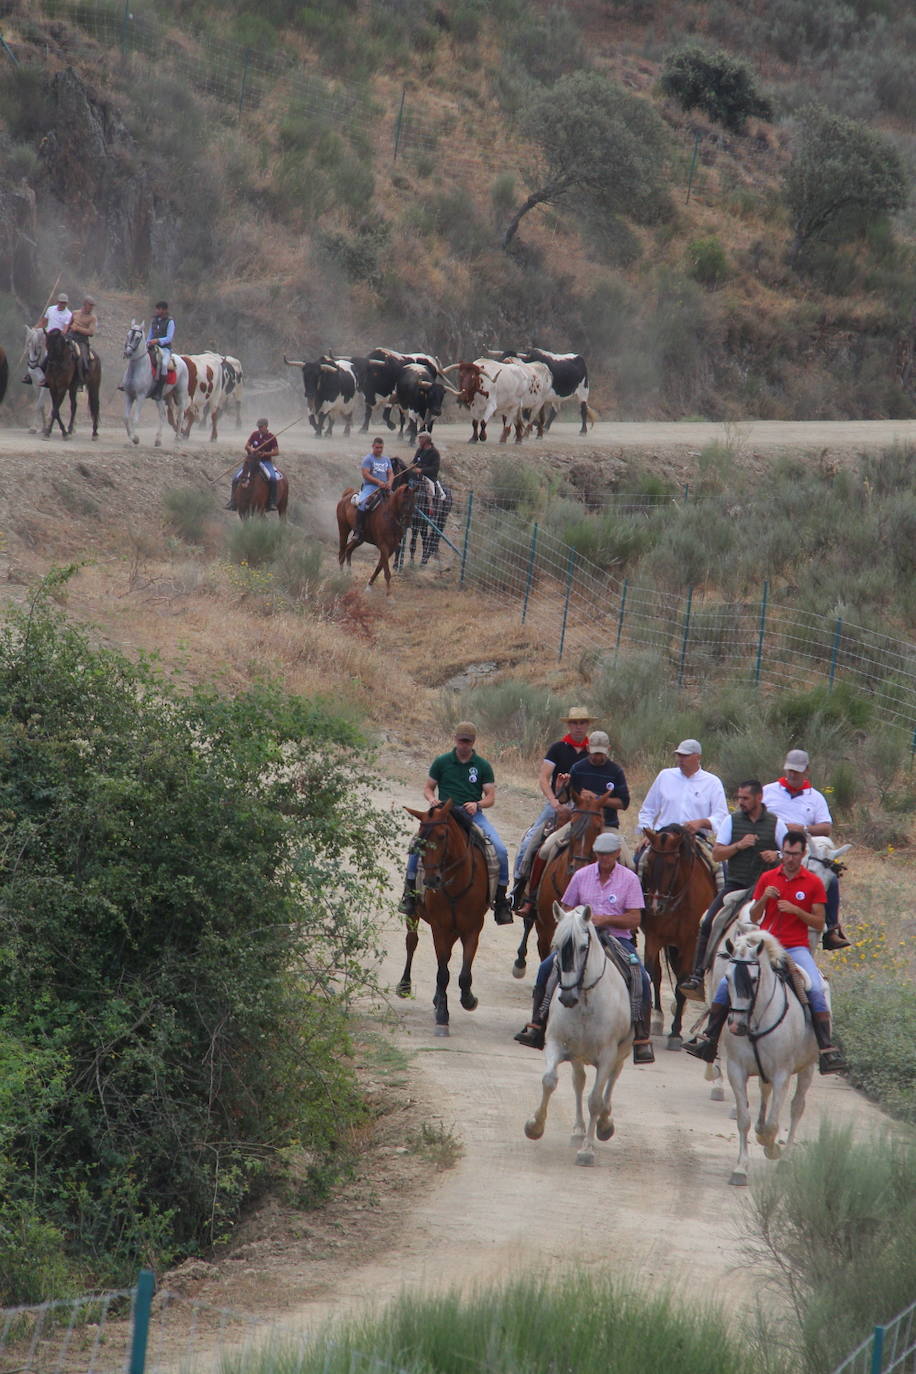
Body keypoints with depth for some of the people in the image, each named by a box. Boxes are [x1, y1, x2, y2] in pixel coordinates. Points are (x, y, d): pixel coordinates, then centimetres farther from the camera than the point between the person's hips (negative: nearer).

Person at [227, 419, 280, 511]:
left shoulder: (271, 437, -4)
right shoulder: (254, 434, 5)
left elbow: (276, 451, -3)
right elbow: (246, 446, 11)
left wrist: (265, 453, -18)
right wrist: (250, 449, -13)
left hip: (266, 461, -4)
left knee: (272, 478, -32)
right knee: (236, 479, -8)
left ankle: (272, 503, -22)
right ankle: (232, 503, 3)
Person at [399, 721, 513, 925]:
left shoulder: (482, 766, 8)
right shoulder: (442, 762, 9)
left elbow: (490, 797, 7)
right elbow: (428, 787, 15)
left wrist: (477, 804, -15)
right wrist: (432, 800, -8)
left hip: (473, 815, 0)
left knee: (500, 850, -18)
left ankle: (501, 900, -5)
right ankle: (410, 890, -10)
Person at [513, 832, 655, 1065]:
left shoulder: (629, 879, 0)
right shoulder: (582, 876, 8)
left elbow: (634, 920, -5)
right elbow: (566, 910, 13)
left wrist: (605, 919, -19)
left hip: (617, 938, -2)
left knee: (641, 979, -26)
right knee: (547, 967, -17)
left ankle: (642, 1040, -18)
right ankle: (536, 1028, -9)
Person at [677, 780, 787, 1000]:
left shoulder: (775, 823, 3)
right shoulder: (732, 821, 6)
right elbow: (716, 855, 2)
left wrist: (777, 855, -13)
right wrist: (739, 845, -14)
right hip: (735, 885, 1)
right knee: (708, 924, -14)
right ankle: (698, 975, -13)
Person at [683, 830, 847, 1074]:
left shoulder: (813, 883, 2)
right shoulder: (767, 878, 9)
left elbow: (819, 923, 2)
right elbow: (754, 918, 11)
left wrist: (796, 910, -15)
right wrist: (763, 899, -9)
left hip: (796, 948, -3)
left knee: (815, 990, -26)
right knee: (726, 984, -11)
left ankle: (826, 1050, -22)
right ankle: (709, 1040, -1)